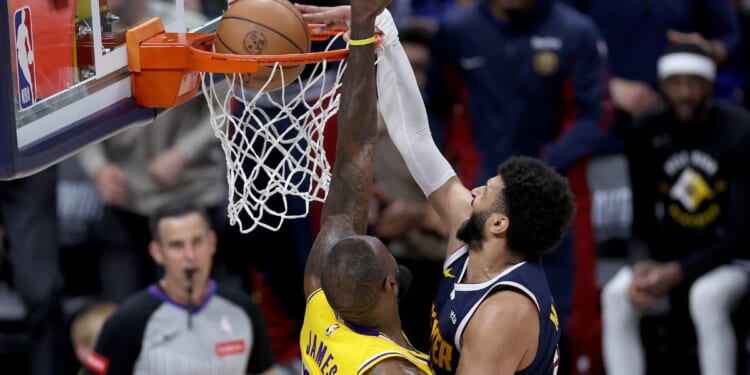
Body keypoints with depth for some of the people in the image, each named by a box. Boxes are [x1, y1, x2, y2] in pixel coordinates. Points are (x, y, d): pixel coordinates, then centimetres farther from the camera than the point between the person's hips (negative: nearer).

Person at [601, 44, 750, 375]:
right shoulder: (647, 135, 0)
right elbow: (642, 223, 3)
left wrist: (677, 273, -25)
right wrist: (642, 268, -19)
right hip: (667, 256, 4)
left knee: (707, 296, -37)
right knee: (616, 296, -25)